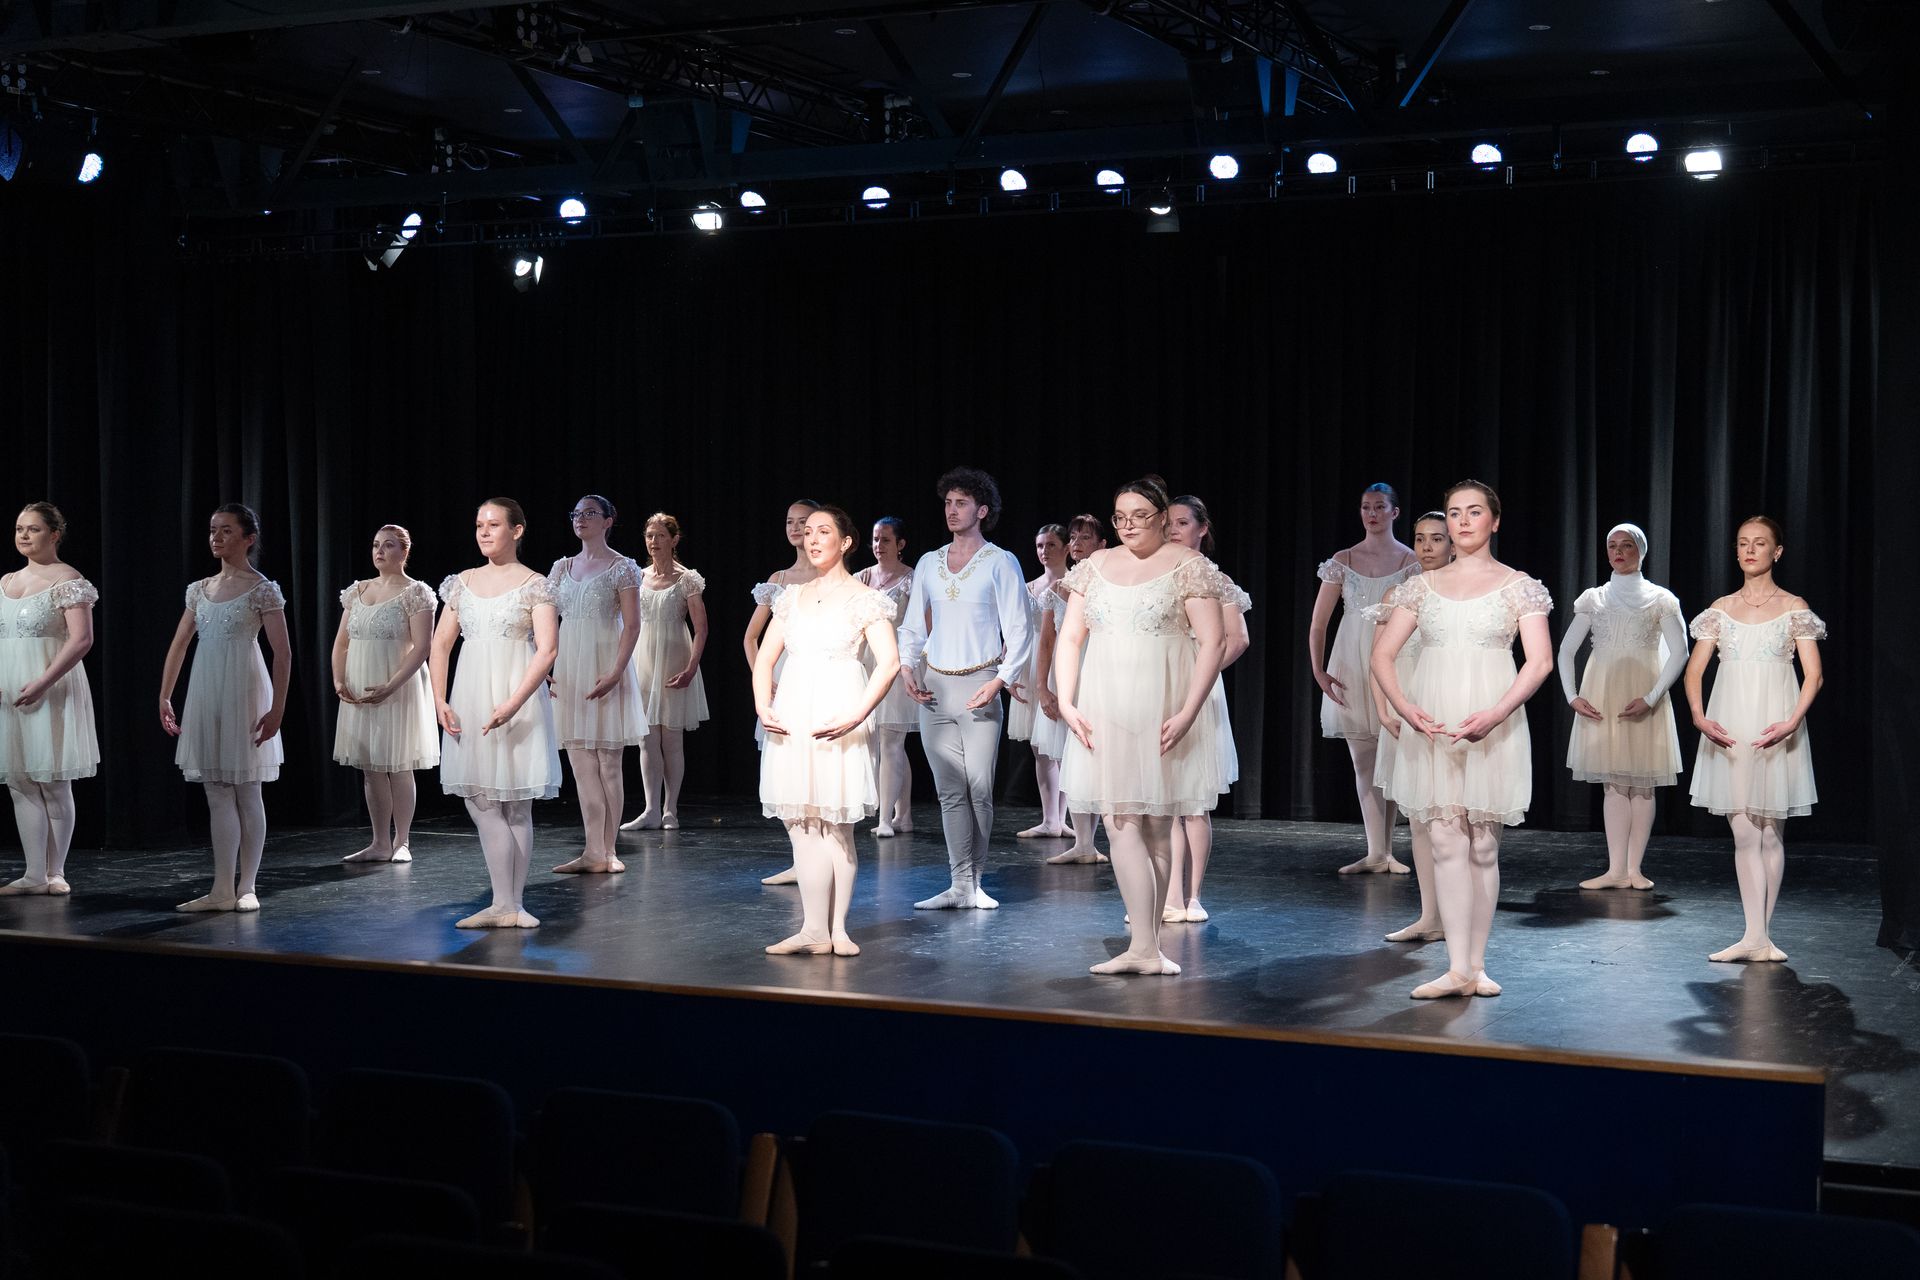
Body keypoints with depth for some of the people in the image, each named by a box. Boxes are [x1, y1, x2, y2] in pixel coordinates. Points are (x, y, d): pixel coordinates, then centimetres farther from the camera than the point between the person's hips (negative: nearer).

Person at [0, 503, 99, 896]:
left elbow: (82, 639, -16)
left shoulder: (67, 580, -6)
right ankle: (34, 875, 9)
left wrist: (43, 683, -22)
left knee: (53, 785, -1)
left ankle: (56, 872, 8)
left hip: (49, 693, -7)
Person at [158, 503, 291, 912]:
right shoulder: (200, 590, 11)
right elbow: (178, 646, 14)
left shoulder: (262, 590, -5)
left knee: (246, 792, 1)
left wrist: (277, 709, -15)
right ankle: (222, 890, 7)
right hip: (205, 694, 5)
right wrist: (164, 698, 8)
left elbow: (283, 653, -9)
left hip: (243, 693, -5)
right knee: (217, 794, 5)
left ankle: (246, 888, 8)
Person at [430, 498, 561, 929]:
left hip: (518, 699, -5)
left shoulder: (534, 585, -3)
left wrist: (514, 703, -22)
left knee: (516, 805, 1)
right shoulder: (462, 583, 11)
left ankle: (510, 904, 6)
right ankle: (505, 905, 6)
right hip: (470, 699, 5)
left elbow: (548, 649, -13)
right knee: (480, 803, 1)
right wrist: (440, 700, 0)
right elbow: (441, 644, 13)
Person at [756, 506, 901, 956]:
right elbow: (764, 658, 16)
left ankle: (835, 929, 5)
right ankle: (816, 931, 1)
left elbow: (889, 662, -9)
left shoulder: (863, 598, 1)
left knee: (836, 827, -1)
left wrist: (856, 716, -19)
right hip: (792, 721, 4)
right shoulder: (793, 597, 15)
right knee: (801, 825, 0)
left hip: (837, 722, -4)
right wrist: (763, 705, -1)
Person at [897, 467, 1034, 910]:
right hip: (933, 688, 4)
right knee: (950, 792, 2)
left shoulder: (1000, 563, 1)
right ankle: (960, 886, 4)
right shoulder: (929, 563, 13)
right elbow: (913, 625, 17)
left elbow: (1019, 632, -3)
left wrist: (1000, 681, -15)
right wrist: (906, 667, 0)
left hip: (979, 686, -4)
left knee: (979, 789, -6)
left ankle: (975, 880, 8)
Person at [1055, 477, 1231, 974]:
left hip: (1162, 712, -3)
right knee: (1121, 825, -6)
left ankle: (1146, 945, 13)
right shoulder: (1095, 566, 11)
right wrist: (1066, 701, -1)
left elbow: (1212, 643, -7)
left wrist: (1188, 713, -15)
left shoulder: (1187, 566, -1)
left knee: (1157, 829, 4)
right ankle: (1145, 948, -7)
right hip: (1105, 714, 3)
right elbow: (1070, 638, 11)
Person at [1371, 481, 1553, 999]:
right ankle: (1458, 969, -8)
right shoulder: (1422, 586, 11)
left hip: (1493, 726, -1)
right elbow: (1383, 655, 8)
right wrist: (1405, 708, -11)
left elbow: (1540, 662, -5)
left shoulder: (1517, 586, 4)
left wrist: (1494, 715, -19)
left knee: (1483, 847, 4)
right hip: (1431, 726, 2)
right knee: (1447, 842, -5)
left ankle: (1476, 965, 12)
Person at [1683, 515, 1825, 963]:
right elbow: (1694, 670, 9)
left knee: (1770, 835, 4)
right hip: (1730, 729, 2)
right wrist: (1700, 717, -8)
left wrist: (1792, 723, -18)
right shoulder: (1721, 609, 10)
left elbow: (1814, 674, -3)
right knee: (1744, 835, -1)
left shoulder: (1794, 608, 2)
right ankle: (1756, 937, -3)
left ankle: (1759, 935, 11)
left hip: (1774, 729, -2)